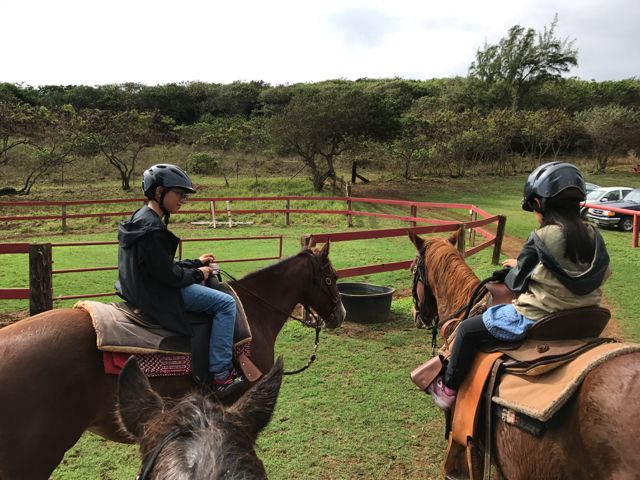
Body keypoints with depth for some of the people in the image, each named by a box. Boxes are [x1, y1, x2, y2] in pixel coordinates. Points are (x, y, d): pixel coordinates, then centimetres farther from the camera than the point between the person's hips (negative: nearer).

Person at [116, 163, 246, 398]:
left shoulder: (143, 219, 11)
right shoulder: (151, 228, -23)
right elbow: (168, 274, -22)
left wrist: (196, 263, 13)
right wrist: (197, 273, -7)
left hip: (147, 286, 11)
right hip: (159, 294, -11)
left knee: (206, 288, 27)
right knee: (225, 303, -12)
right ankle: (221, 374, -11)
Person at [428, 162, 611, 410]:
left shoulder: (541, 239, -20)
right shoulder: (593, 236, -2)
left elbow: (517, 283, -11)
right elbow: (602, 274, 14)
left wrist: (516, 266, 12)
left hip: (535, 319, -7)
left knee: (468, 330, 8)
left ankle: (448, 389, 22)